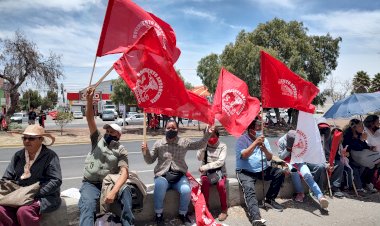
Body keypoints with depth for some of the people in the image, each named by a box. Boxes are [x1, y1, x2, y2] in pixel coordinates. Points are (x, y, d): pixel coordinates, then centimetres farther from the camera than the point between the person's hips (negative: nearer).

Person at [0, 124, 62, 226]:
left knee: (24, 211, -31)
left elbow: (56, 181, -13)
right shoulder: (18, 155, 12)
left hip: (44, 197, -5)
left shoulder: (50, 156, -7)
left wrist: (35, 193, -18)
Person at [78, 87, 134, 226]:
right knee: (88, 205, -30)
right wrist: (89, 101, -20)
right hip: (90, 183, 1)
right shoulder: (98, 140, 7)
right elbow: (90, 119, -3)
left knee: (126, 192, -30)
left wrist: (113, 191, -29)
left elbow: (124, 172, -13)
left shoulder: (121, 150, 0)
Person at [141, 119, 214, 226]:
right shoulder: (158, 143, 6)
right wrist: (145, 152, -12)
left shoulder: (184, 142, 5)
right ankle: (159, 215, -5)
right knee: (159, 189, -32)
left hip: (179, 175, 1)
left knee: (186, 190, -26)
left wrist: (207, 134, -15)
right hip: (162, 175, 0)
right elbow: (150, 160, 8)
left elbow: (200, 145, 0)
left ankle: (183, 214, 5)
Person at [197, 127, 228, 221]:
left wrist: (206, 166, -23)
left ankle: (224, 209, -9)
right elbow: (199, 158, -12)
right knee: (204, 183, -31)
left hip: (219, 171, -1)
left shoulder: (222, 146, -4)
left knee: (221, 185, -30)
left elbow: (220, 162, -15)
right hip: (206, 172, 1)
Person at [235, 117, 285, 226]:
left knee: (280, 172, -10)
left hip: (263, 169, 6)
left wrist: (264, 149, -17)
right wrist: (256, 143, -25)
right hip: (245, 171, -6)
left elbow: (269, 158, 5)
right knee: (249, 189, -30)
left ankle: (269, 199, 1)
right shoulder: (242, 139, -6)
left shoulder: (264, 139, 9)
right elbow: (244, 155, -21)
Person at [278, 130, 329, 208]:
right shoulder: (281, 141, -9)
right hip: (288, 162, -1)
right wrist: (288, 149, -20)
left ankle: (320, 197, -38)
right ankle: (300, 192, -19)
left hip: (299, 161, 1)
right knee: (293, 171, -36)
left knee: (308, 176, -28)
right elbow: (281, 156, -6)